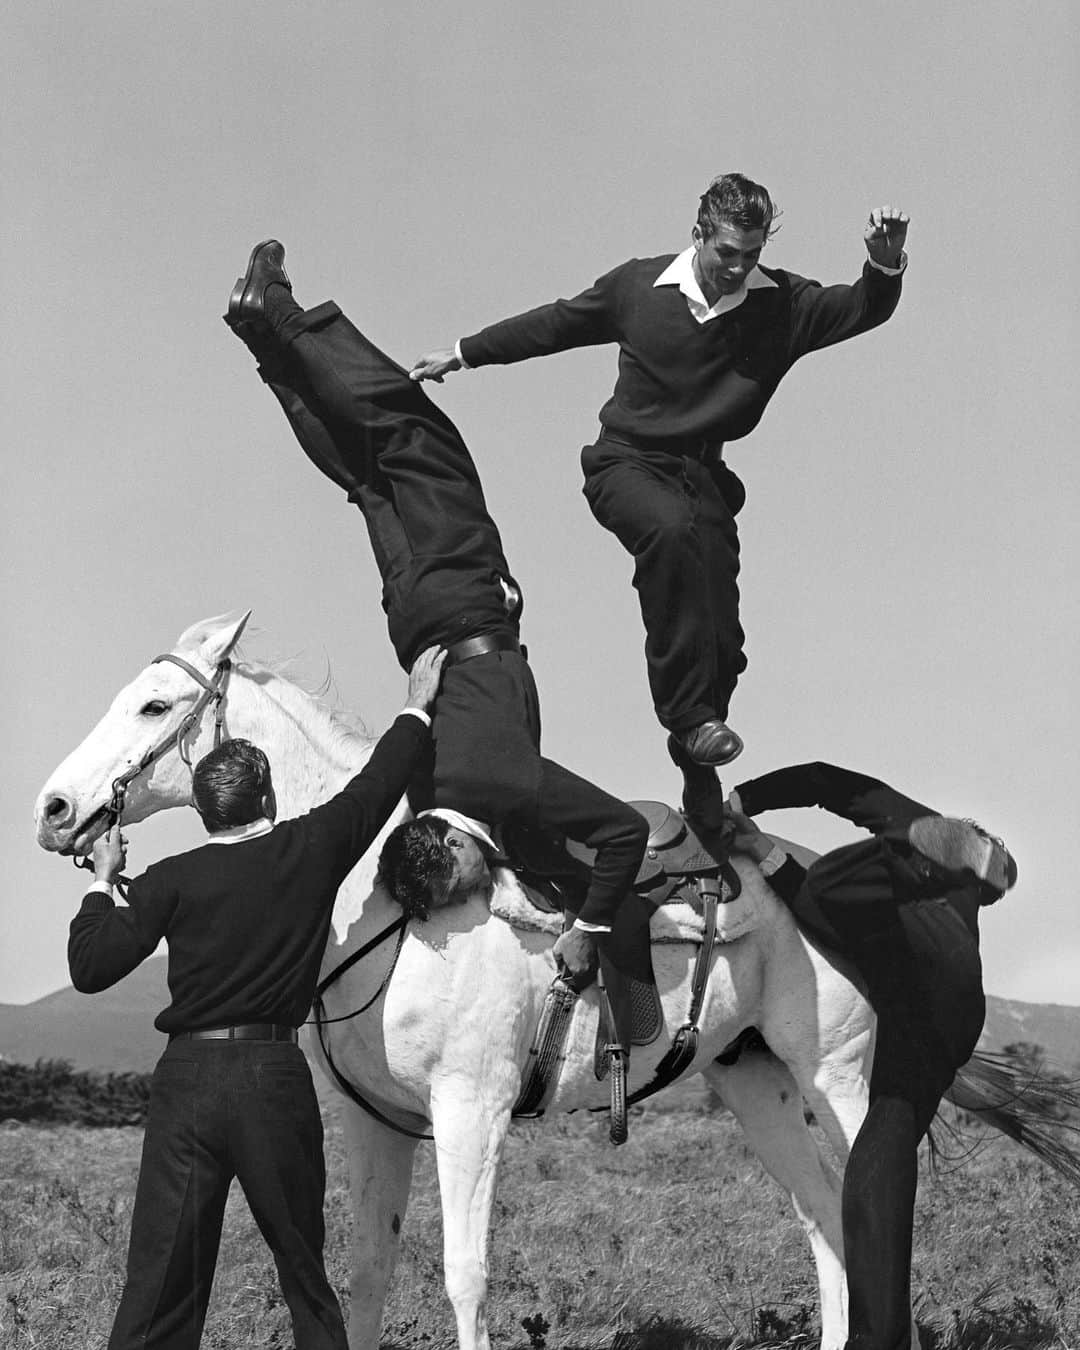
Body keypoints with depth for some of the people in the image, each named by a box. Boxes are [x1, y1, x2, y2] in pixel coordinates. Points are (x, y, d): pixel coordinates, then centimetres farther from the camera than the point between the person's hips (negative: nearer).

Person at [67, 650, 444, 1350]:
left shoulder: (173, 880, -3)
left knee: (160, 1288, 2)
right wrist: (417, 709, 31)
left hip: (188, 1081, -1)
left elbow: (90, 968, -4)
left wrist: (102, 882, 11)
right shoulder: (312, 850, 1)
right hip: (279, 1081, 1)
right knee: (305, 1274, 14)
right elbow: (378, 785, 16)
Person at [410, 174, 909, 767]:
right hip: (626, 464, -2)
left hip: (703, 474, 3)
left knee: (722, 640, -7)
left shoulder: (780, 305, -1)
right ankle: (689, 714, -36)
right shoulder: (639, 284, -2)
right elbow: (557, 323, 11)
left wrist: (885, 264, -31)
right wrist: (463, 354, 16)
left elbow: (865, 309, -8)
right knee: (671, 528, -37)